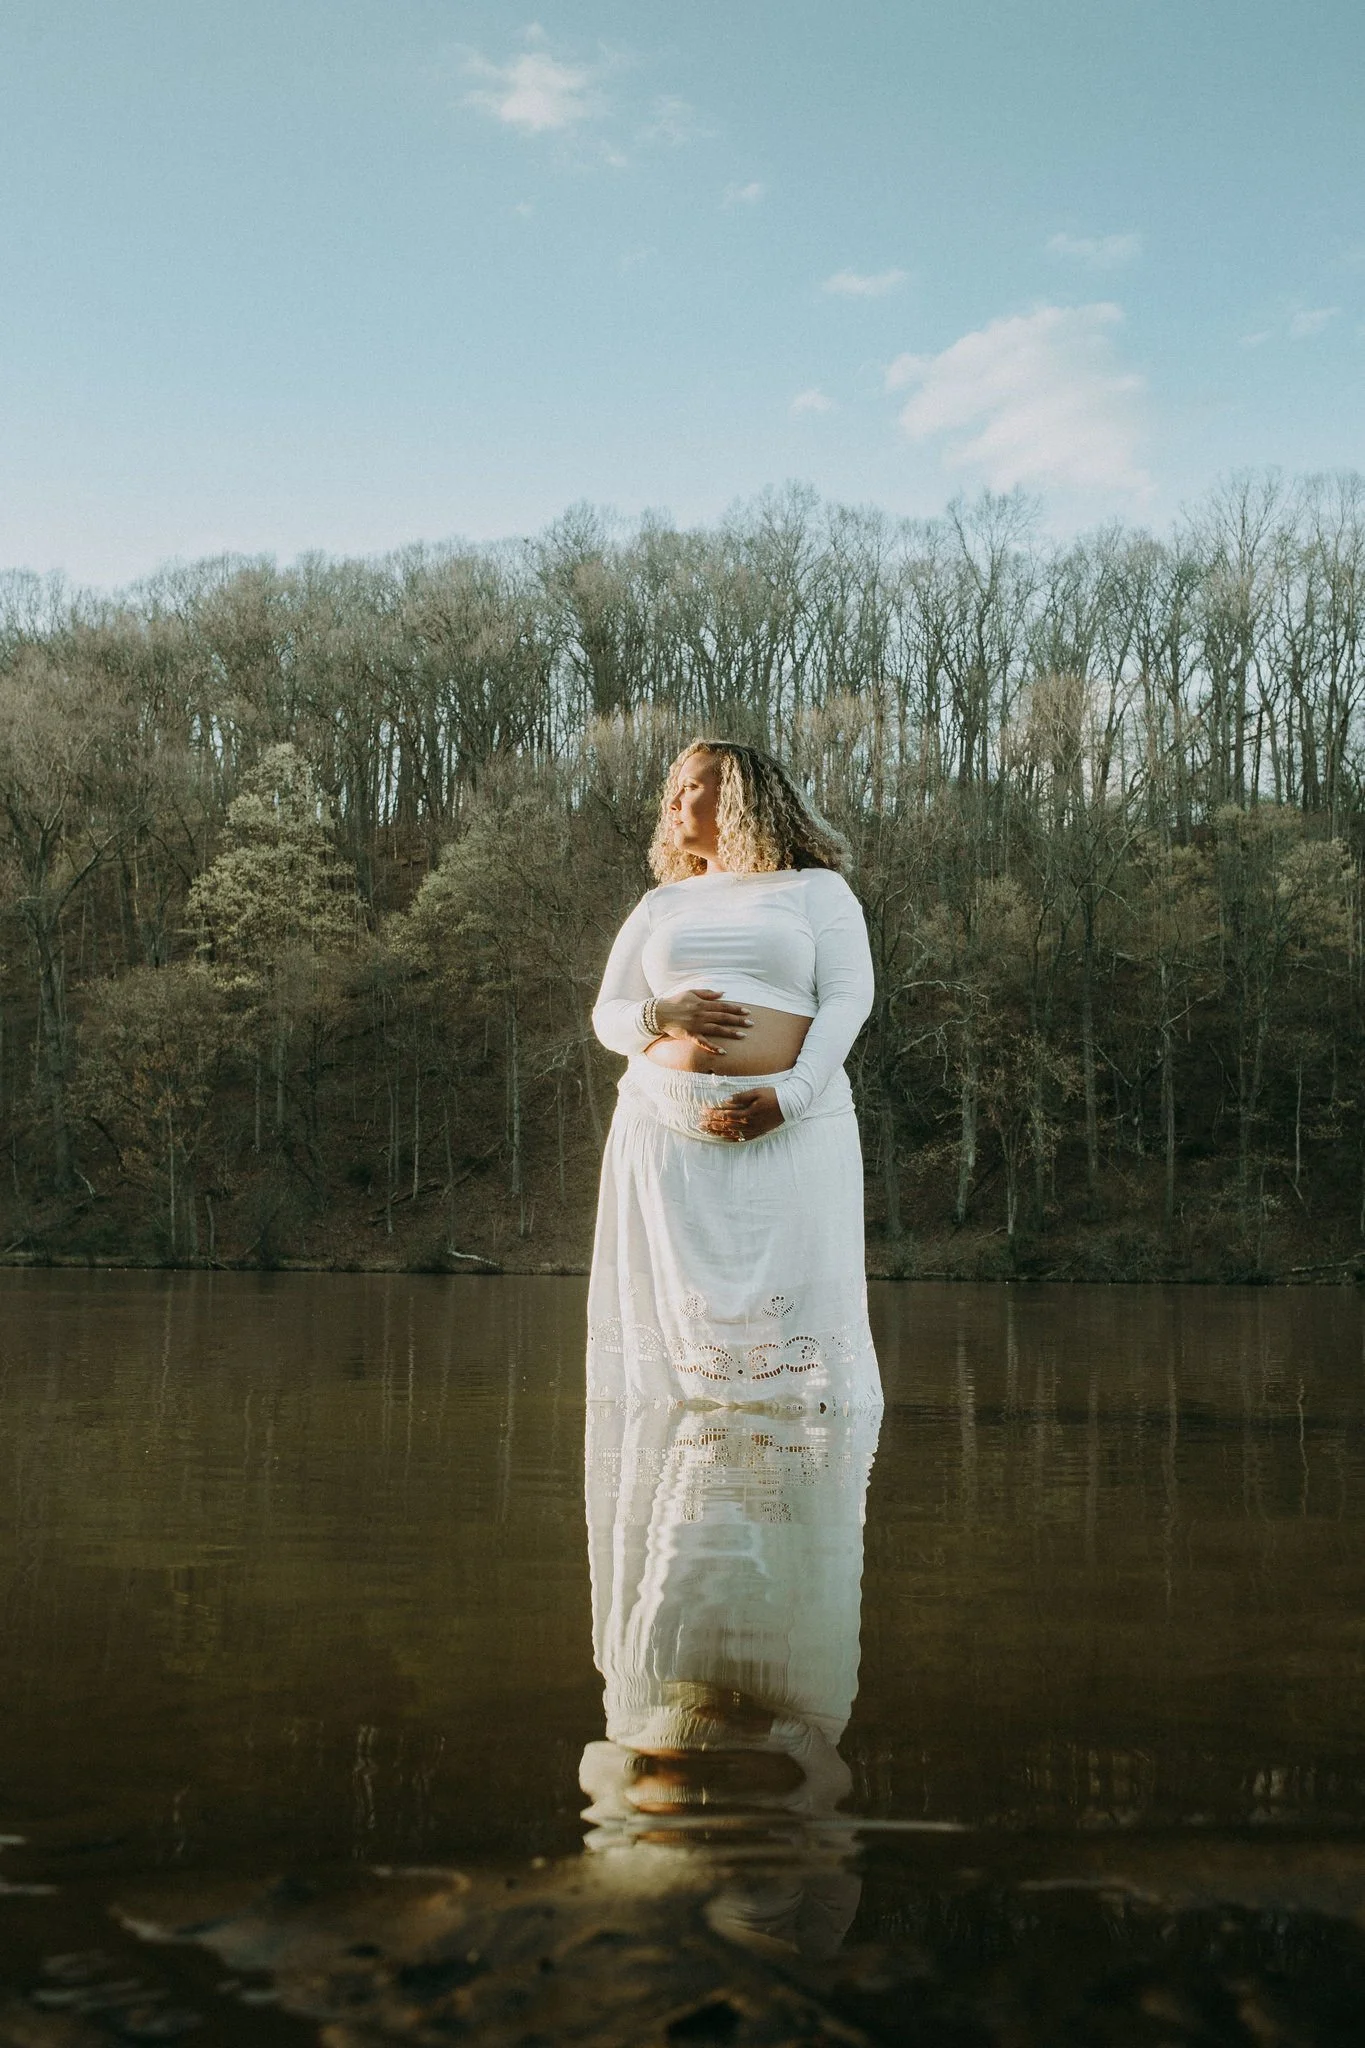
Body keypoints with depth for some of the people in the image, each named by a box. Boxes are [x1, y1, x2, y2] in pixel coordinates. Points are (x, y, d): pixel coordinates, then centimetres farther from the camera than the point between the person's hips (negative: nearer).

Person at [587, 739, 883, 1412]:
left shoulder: (816, 889, 12)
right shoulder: (660, 905, 22)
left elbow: (848, 998, 1)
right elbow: (606, 1016, 18)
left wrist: (790, 1095, -14)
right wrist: (661, 1014, -7)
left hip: (791, 1127, -3)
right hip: (668, 1128, 3)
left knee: (794, 1298, -9)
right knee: (675, 1304, -3)